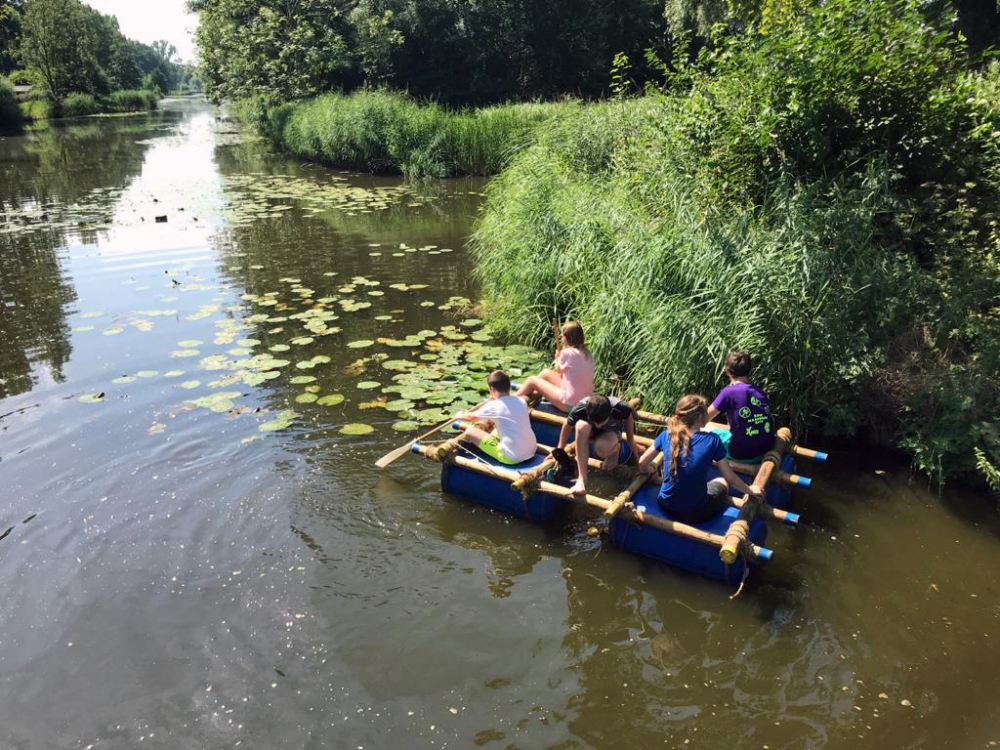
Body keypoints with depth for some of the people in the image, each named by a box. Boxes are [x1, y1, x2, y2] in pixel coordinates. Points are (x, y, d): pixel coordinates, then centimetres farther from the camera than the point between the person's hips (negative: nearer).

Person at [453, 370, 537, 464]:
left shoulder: (494, 406, -9)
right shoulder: (521, 401, 5)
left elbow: (471, 417, 12)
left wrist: (460, 416, 32)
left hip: (511, 457, -7)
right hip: (531, 451, 7)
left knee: (470, 431, 2)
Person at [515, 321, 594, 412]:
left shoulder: (567, 353, -18)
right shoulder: (587, 353, 4)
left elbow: (557, 371, 2)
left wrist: (558, 358, 18)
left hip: (570, 404, -8)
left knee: (532, 380, 9)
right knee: (545, 373, 19)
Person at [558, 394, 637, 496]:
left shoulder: (620, 408, -37)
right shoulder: (579, 410, -36)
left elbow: (629, 417, -12)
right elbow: (568, 425, -14)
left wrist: (632, 446, 0)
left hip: (610, 431, -1)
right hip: (588, 432, 1)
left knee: (602, 448, -37)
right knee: (581, 426, -37)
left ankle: (615, 449, 3)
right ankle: (582, 479, -33)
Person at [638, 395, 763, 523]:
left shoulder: (666, 435, -8)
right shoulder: (712, 440, -15)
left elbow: (642, 464, 1)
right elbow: (730, 478, -7)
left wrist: (649, 472, 24)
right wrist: (750, 490, 12)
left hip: (666, 507, 3)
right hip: (696, 514, -2)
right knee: (722, 482, 29)